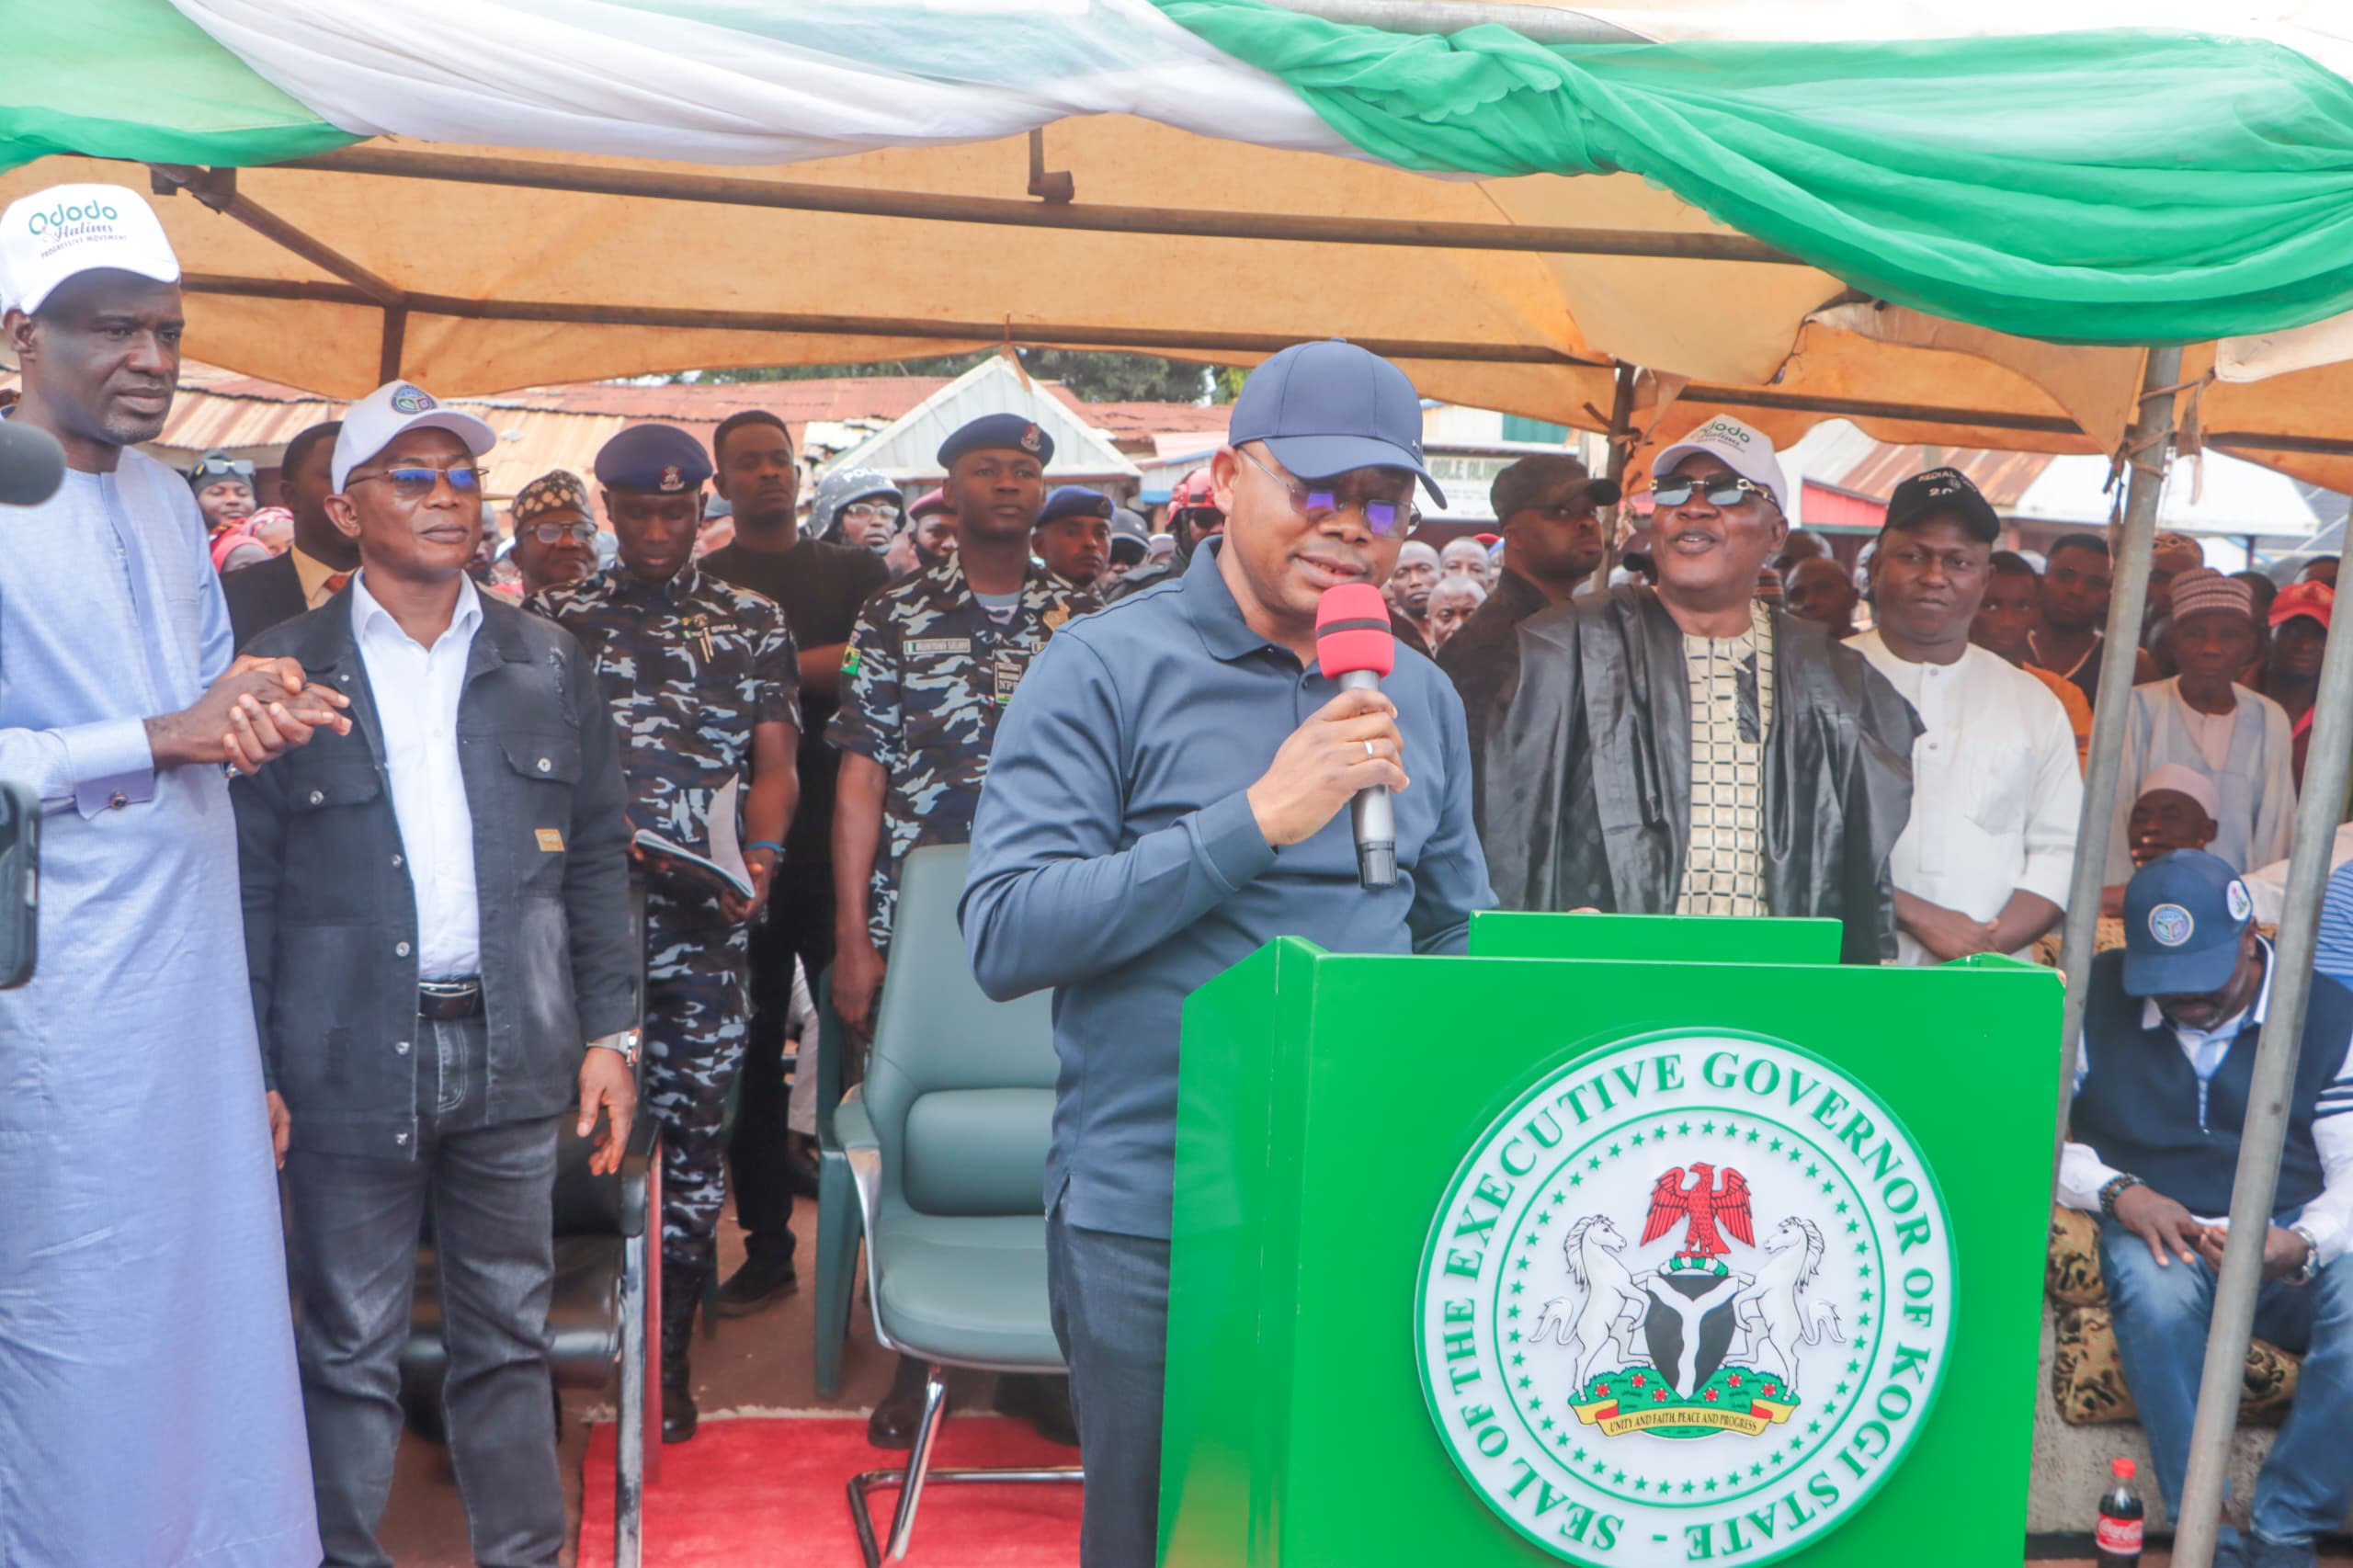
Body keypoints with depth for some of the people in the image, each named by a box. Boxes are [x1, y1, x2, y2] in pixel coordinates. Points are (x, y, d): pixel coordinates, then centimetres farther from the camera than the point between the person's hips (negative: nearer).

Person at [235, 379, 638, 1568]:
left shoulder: (548, 666, 9)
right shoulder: (285, 669, 0)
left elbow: (596, 860, 11)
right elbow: (249, 883, -2)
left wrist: (609, 1031, 5)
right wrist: (254, 1072, -7)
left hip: (512, 1054, 3)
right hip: (352, 1059, -2)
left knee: (509, 1336, 13)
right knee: (351, 1349, 6)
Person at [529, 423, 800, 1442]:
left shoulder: (753, 625, 12)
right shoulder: (557, 616, 12)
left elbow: (774, 762, 8)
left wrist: (760, 852, -12)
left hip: (701, 913, 0)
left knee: (692, 1126, 1)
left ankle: (670, 1356, 11)